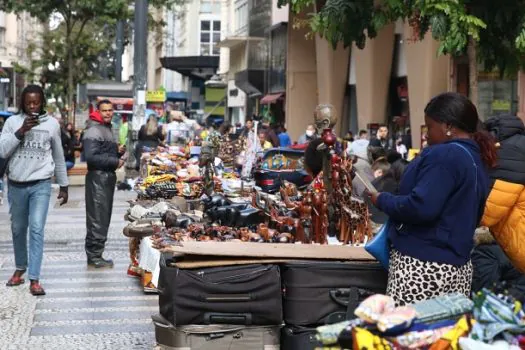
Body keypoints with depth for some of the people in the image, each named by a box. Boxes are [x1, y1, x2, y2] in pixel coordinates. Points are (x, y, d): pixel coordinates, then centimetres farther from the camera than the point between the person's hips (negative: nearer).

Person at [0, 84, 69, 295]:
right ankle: (20, 268, 34)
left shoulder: (52, 123, 1)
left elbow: (59, 157, 10)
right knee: (18, 229, 14)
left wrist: (63, 185, 13)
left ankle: (34, 279, -11)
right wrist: (21, 131, -19)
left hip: (41, 185, -2)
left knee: (37, 229, -11)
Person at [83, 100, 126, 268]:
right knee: (98, 219, -7)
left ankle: (94, 254, 20)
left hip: (108, 177, 10)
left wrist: (118, 153, 8)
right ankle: (94, 256, -2)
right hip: (98, 177, -10)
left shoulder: (107, 129, 19)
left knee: (104, 218, 13)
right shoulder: (94, 131, -13)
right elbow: (91, 157, -22)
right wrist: (115, 162, -17)